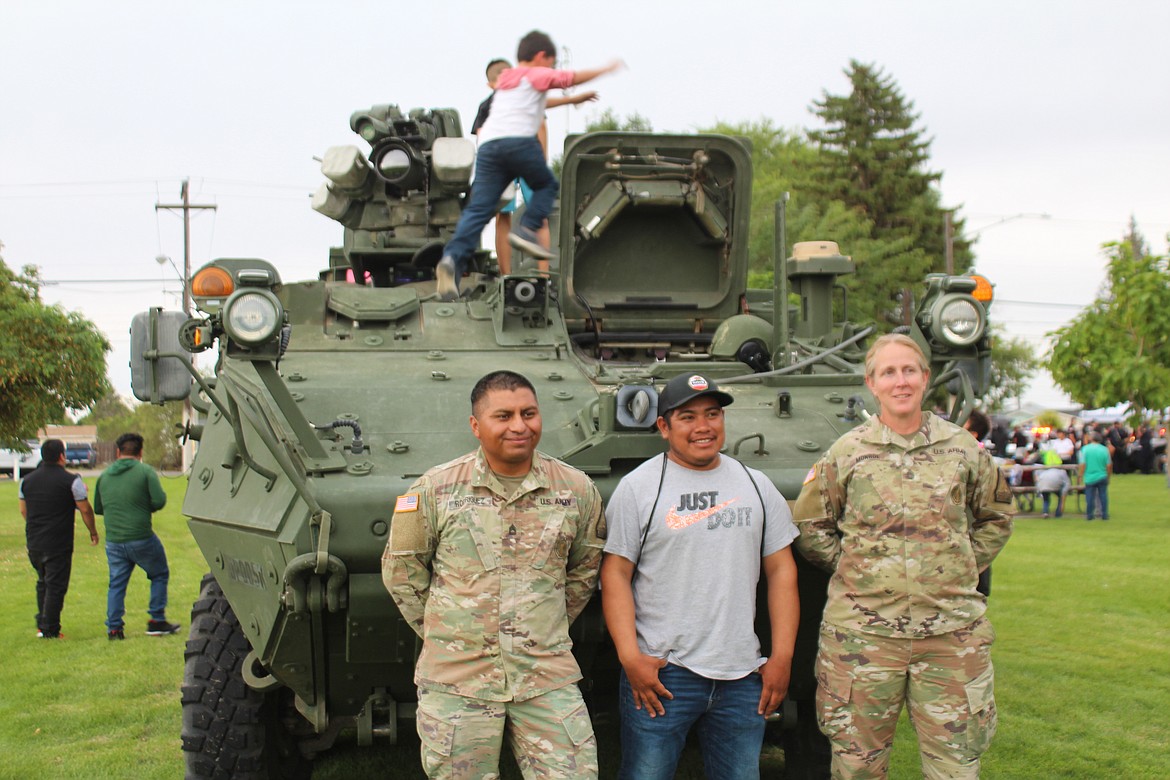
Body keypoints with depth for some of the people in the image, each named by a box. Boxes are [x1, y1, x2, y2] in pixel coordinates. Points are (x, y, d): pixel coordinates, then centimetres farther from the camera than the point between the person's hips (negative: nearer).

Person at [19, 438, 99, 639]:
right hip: (58, 545, -6)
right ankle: (49, 630, 1)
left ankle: (42, 624, 22)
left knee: (43, 583, 21)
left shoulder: (27, 480, 6)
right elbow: (85, 510, -7)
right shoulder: (71, 481, -10)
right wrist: (93, 532, 8)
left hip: (33, 542, 6)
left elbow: (23, 511, 15)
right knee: (56, 586, 0)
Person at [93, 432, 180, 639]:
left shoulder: (104, 475, 9)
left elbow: (97, 508, 15)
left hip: (113, 542, 4)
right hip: (141, 539, -4)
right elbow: (159, 500, -14)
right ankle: (157, 621, 11)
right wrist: (145, 507, 6)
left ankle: (114, 628, 8)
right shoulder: (145, 471, -7)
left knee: (116, 583, 12)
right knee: (159, 575, 13)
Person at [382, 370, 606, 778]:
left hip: (548, 681, 1)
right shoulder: (435, 489, -2)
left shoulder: (576, 490, 3)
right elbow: (401, 571, 9)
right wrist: (441, 631, 9)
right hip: (455, 682, -1)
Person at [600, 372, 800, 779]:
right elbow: (615, 574, -3)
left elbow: (781, 570, 11)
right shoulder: (638, 487, 0)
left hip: (742, 675, 3)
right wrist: (629, 657, -13)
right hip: (660, 671, -3)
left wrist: (781, 657, 3)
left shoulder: (755, 485, 10)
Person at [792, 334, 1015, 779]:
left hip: (952, 632, 1)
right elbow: (809, 526, 12)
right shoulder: (845, 453, 2)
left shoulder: (963, 449, 7)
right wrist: (851, 565, 3)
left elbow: (996, 517, 21)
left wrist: (962, 567, 10)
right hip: (862, 632, -1)